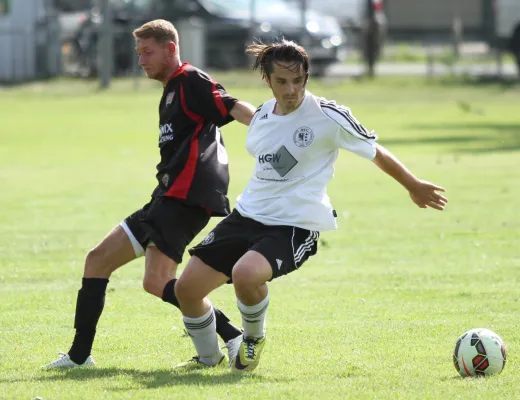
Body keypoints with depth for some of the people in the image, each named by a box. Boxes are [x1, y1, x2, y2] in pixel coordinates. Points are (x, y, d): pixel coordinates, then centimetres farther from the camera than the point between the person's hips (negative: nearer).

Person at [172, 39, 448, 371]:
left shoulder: (327, 116, -11)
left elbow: (375, 152, 2)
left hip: (296, 225, -6)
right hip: (249, 215, 6)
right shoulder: (262, 116, 7)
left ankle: (254, 338, -2)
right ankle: (209, 357, 26)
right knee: (187, 287, -1)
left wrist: (414, 186, 12)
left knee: (246, 274, -35)